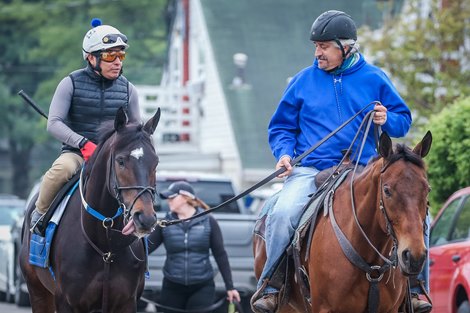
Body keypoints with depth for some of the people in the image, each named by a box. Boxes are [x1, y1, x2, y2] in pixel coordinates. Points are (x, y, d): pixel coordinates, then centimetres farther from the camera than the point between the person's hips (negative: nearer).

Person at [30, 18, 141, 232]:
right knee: (62, 169, -37)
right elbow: (54, 124, -13)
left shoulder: (127, 89, 6)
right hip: (76, 152, -3)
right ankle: (40, 214, -10)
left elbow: (136, 127, 18)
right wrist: (84, 144, -27)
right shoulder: (71, 84, -5)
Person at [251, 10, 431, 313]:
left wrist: (387, 121, -9)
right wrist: (284, 152, -4)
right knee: (282, 214, -30)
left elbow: (404, 120, 14)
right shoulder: (303, 81, 9)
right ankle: (269, 287, -15)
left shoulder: (374, 79, 8)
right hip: (310, 171, 0)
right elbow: (281, 126, 16)